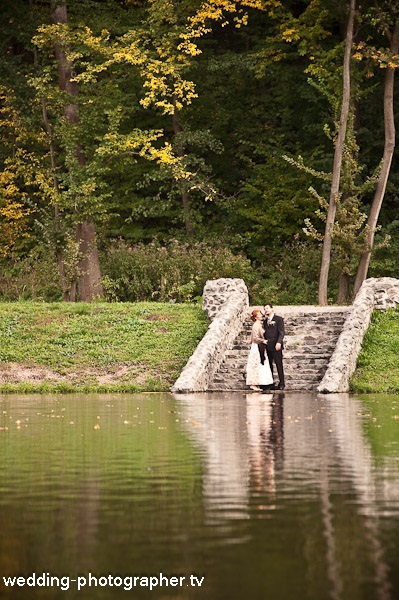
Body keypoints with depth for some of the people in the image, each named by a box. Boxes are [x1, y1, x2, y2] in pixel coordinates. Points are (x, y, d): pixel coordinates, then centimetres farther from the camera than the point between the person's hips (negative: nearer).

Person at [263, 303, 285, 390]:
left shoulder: (278, 319, 0)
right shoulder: (265, 321, 19)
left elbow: (282, 332, -8)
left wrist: (279, 342, -20)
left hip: (276, 346, -6)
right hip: (267, 346, 6)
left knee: (279, 365, -4)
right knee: (269, 365, 4)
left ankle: (281, 383, 0)